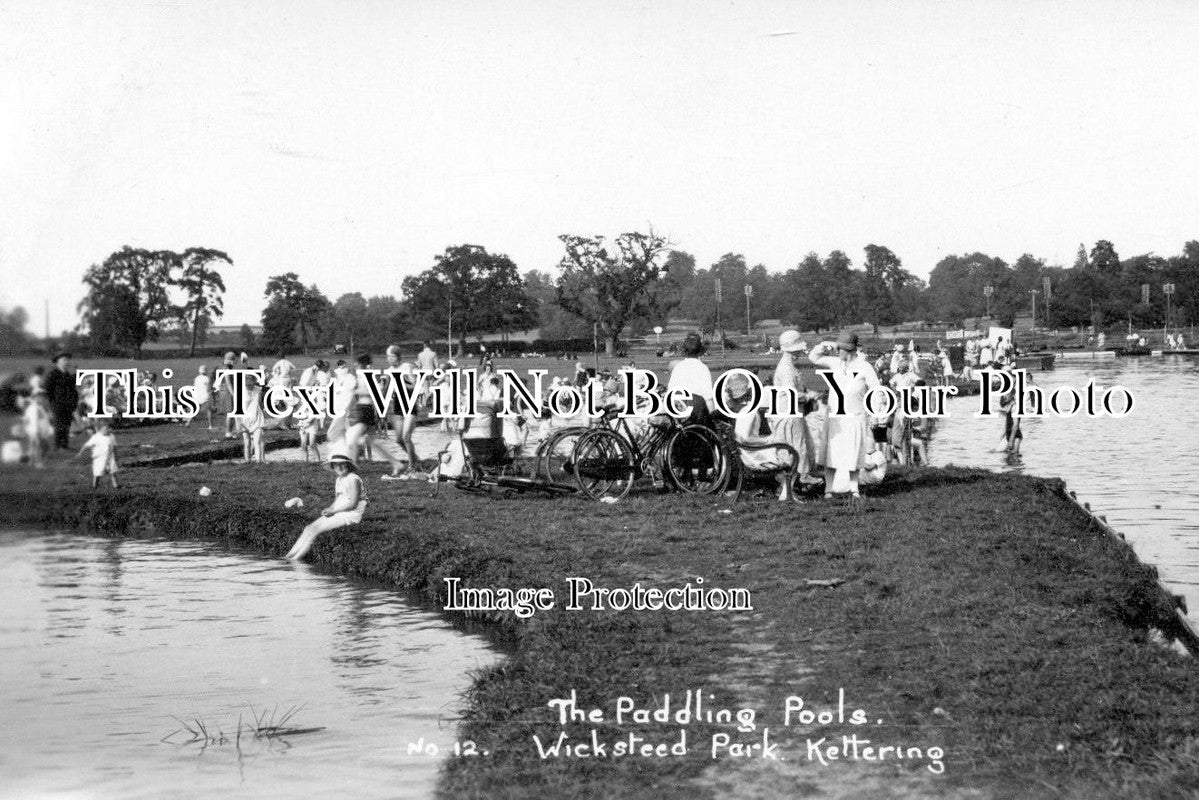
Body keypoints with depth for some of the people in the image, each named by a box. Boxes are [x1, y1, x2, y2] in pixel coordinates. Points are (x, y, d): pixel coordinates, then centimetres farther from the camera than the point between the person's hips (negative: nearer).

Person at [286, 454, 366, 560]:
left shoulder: (353, 479, -13)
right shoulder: (339, 479, 15)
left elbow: (353, 504, -17)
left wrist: (333, 510, -14)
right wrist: (328, 509, 1)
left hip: (350, 515, -9)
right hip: (337, 513, 9)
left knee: (315, 530, -20)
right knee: (309, 528, -7)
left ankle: (295, 560, -20)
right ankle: (288, 556, -14)